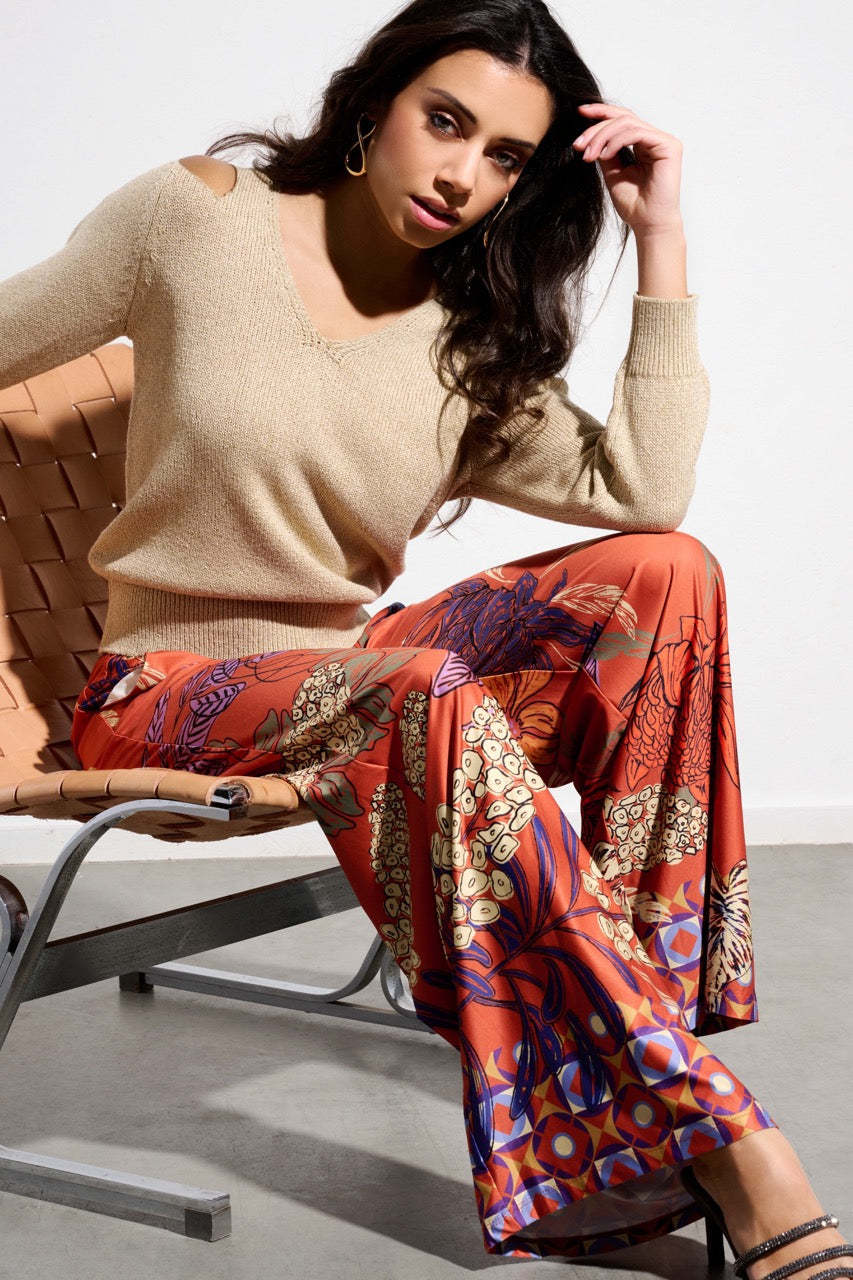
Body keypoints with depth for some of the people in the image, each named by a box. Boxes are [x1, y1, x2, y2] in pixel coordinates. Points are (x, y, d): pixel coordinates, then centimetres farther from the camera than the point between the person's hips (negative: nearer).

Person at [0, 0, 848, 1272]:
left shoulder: (473, 350, 5)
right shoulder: (201, 218, -3)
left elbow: (643, 493, -10)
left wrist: (661, 241, -9)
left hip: (351, 671, 5)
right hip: (169, 695, -4)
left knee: (663, 576, -18)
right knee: (430, 694, -38)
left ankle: (646, 1012, -24)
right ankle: (726, 1144, -35)